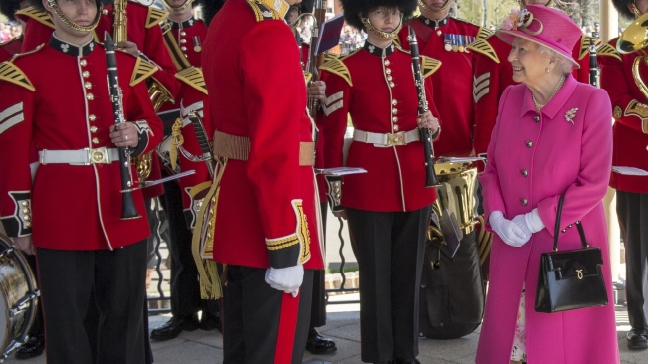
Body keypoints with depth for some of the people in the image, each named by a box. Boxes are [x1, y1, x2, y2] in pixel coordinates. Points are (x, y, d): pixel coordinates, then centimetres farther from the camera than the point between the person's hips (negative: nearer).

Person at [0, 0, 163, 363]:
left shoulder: (125, 64, 8)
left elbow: (154, 124, 16)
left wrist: (138, 135, -8)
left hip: (123, 210, 4)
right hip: (60, 217, -3)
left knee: (126, 315, 11)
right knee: (66, 320, 5)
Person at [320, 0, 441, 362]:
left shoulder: (419, 65, 7)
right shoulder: (346, 69, -5)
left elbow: (433, 118, 15)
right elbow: (333, 134, -4)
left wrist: (433, 125, -9)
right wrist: (335, 191, -6)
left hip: (414, 181, 4)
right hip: (368, 184, -3)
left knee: (410, 271, 10)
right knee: (375, 273, 4)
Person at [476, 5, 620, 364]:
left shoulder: (591, 101, -13)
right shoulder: (510, 98, 2)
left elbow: (593, 183, -16)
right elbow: (492, 167, 7)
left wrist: (534, 222, -17)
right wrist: (496, 216, -9)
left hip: (568, 244, -4)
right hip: (512, 245, 5)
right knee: (508, 333, 13)